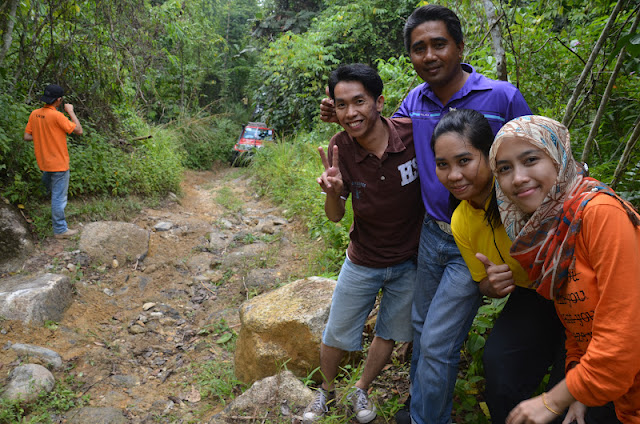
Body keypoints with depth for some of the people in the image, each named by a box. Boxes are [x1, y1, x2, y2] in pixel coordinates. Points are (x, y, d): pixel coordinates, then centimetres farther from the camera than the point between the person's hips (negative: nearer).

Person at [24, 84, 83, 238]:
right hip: (59, 164, -7)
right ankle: (60, 230, 12)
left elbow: (27, 137, 3)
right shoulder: (57, 116, -23)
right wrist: (71, 112, -9)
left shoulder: (34, 114, 0)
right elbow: (78, 130, -17)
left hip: (44, 161, 7)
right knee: (59, 197, 3)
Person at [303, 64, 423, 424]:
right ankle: (327, 391, 43)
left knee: (390, 334, 19)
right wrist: (333, 191, -34)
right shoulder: (341, 147, -17)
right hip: (362, 262, 1)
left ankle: (361, 391, 45)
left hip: (409, 261, 0)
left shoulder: (414, 133, -24)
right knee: (336, 337, 14)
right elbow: (335, 217, -11)